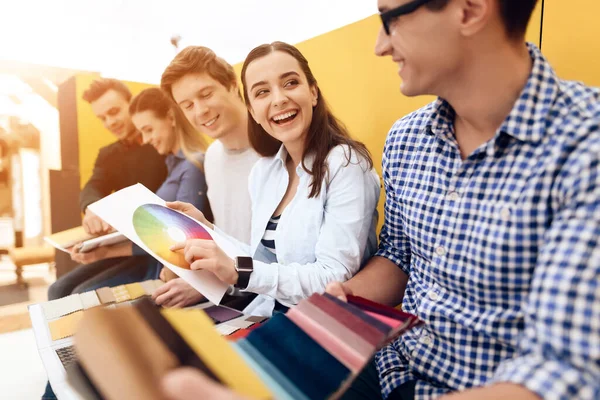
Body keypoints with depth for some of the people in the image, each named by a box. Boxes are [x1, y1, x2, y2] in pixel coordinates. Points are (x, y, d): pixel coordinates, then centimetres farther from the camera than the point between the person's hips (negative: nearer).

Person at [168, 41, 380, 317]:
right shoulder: (262, 172, 4)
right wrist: (206, 229, 2)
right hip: (269, 319, 6)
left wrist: (239, 272, -28)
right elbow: (265, 261, 9)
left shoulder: (344, 164, -16)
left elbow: (335, 279, -21)